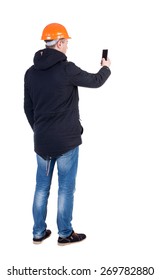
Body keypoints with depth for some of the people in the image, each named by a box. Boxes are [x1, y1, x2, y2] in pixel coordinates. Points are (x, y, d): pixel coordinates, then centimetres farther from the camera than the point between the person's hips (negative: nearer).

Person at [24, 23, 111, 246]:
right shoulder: (67, 69, -15)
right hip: (66, 140, -5)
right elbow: (95, 81, 0)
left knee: (41, 187, 14)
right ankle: (65, 234, 18)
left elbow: (28, 108, 10)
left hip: (41, 141, 6)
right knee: (66, 188, 7)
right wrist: (106, 68, 22)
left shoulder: (31, 72, 3)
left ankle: (39, 232, 23)